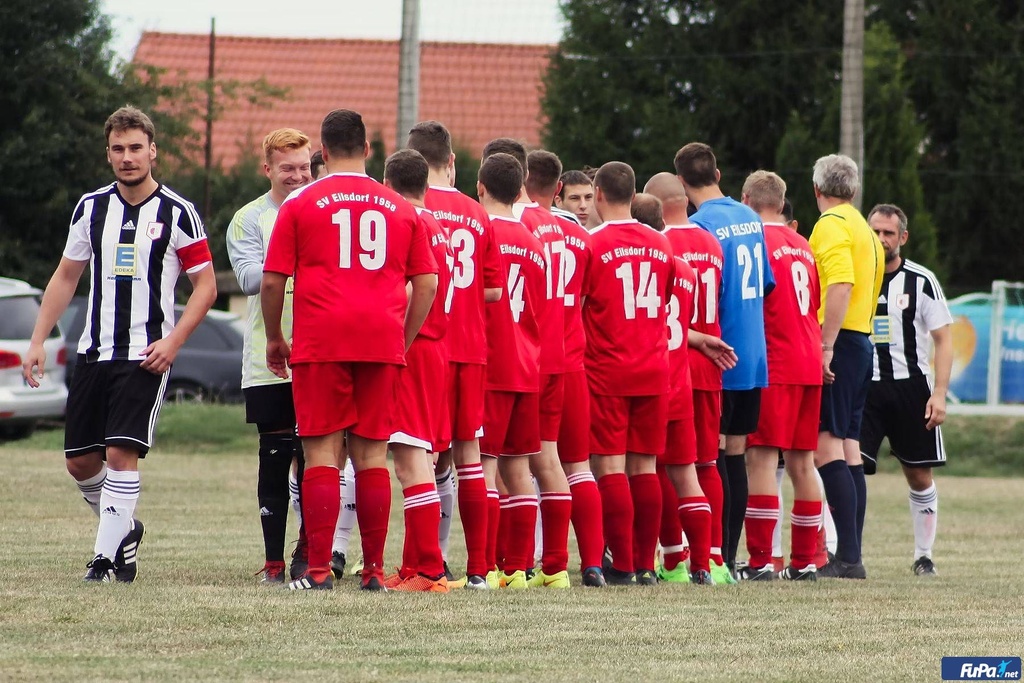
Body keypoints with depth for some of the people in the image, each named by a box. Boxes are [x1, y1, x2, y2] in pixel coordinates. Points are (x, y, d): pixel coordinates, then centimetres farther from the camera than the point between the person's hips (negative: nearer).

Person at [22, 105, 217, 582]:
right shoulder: (91, 208, 9)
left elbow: (206, 285, -1)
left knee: (121, 453, -15)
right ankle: (125, 529, 30)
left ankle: (107, 556, -9)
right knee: (80, 459, 7)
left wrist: (173, 341, -13)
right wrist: (38, 341, 10)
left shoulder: (177, 213, -4)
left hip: (146, 357, -5)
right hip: (93, 353, 5)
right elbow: (66, 277, 17)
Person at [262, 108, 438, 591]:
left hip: (320, 344, -2)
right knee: (371, 453, 7)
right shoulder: (400, 208, 11)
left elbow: (272, 281, 0)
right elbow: (428, 283, 8)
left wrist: (274, 339, 13)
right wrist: (403, 342, 15)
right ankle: (374, 570, 6)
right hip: (382, 344, 2)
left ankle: (318, 570, -6)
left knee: (322, 451, -1)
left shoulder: (300, 204, 2)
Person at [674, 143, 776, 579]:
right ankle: (728, 557, 12)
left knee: (713, 454, -3)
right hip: (754, 356, 7)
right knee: (735, 453, 11)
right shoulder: (750, 219, 9)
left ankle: (717, 556, -6)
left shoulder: (701, 225, -14)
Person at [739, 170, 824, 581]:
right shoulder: (803, 246, 15)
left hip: (773, 366, -7)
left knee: (762, 457, -7)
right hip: (809, 364, 7)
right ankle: (805, 560, 12)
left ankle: (760, 560, -13)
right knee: (801, 462, 11)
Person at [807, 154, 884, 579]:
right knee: (848, 449, 10)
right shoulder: (865, 231, 21)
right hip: (861, 342, 10)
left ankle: (848, 556, -19)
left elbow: (841, 285, -21)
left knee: (826, 445, -12)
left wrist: (825, 345, -24)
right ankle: (850, 557, 9)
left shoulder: (831, 225, -8)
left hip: (837, 343, -10)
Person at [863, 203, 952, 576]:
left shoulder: (921, 281, 0)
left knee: (920, 476, 5)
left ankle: (923, 555, 17)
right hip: (863, 388, 1)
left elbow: (943, 339, 0)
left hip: (910, 386, -1)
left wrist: (939, 393, -10)